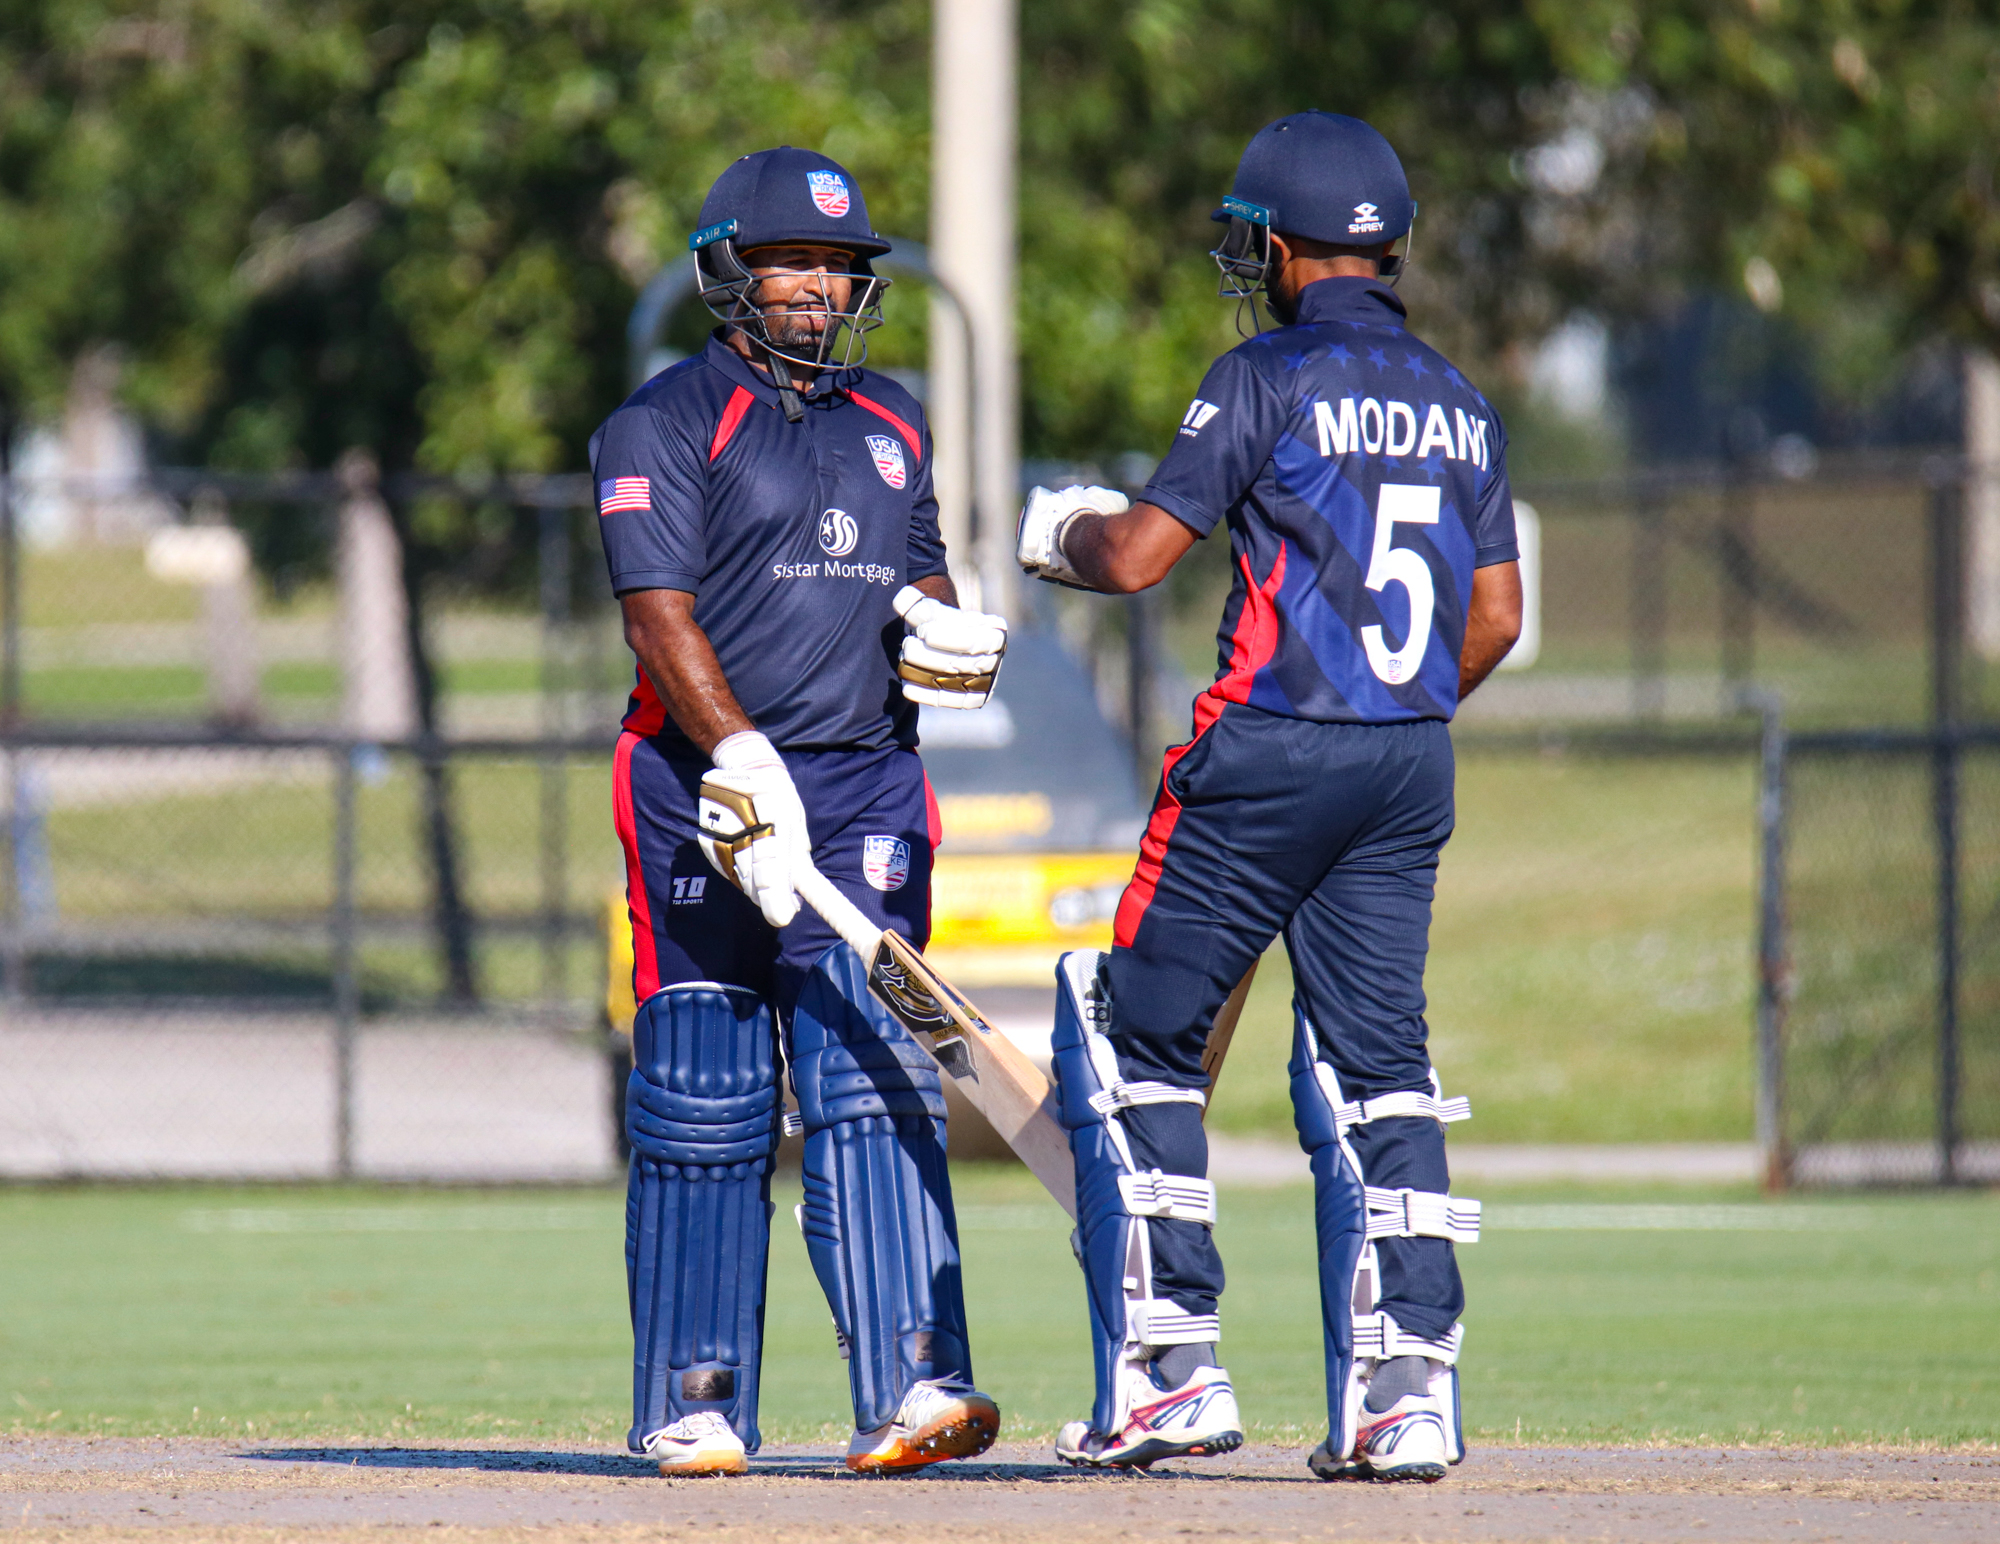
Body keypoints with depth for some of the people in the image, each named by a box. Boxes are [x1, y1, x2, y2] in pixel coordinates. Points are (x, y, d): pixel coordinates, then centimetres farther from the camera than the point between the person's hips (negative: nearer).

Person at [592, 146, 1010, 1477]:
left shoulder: (892, 426, 18)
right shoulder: (669, 422, -2)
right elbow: (660, 613, -12)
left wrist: (948, 634, 1)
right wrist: (743, 764, -24)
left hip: (867, 787, 4)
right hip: (704, 784, -4)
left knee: (875, 1082, -7)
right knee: (706, 1103, -1)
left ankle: (909, 1391, -16)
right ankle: (693, 1402, 7)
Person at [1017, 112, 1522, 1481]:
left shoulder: (1271, 378, -8)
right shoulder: (1463, 404, 11)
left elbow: (1139, 554, -12)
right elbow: (1497, 618, 12)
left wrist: (1060, 531, 9)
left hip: (1267, 753, -6)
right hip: (1414, 769, 6)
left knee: (1136, 1035, 5)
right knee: (1378, 1071, 8)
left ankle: (1171, 1367, 0)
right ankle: (1406, 1391, -2)